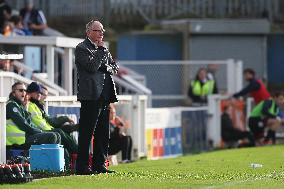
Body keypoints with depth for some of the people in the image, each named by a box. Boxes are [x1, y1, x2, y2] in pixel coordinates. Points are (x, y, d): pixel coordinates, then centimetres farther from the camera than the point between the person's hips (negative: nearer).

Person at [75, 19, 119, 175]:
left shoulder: (102, 49, 20)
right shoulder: (81, 48, -4)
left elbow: (115, 68, 17)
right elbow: (92, 66, -17)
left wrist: (107, 68, -4)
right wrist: (102, 50, -8)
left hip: (104, 96, 8)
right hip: (91, 96, -8)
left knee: (103, 134, 10)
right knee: (86, 133, -6)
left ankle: (99, 164, 16)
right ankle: (82, 166, -4)